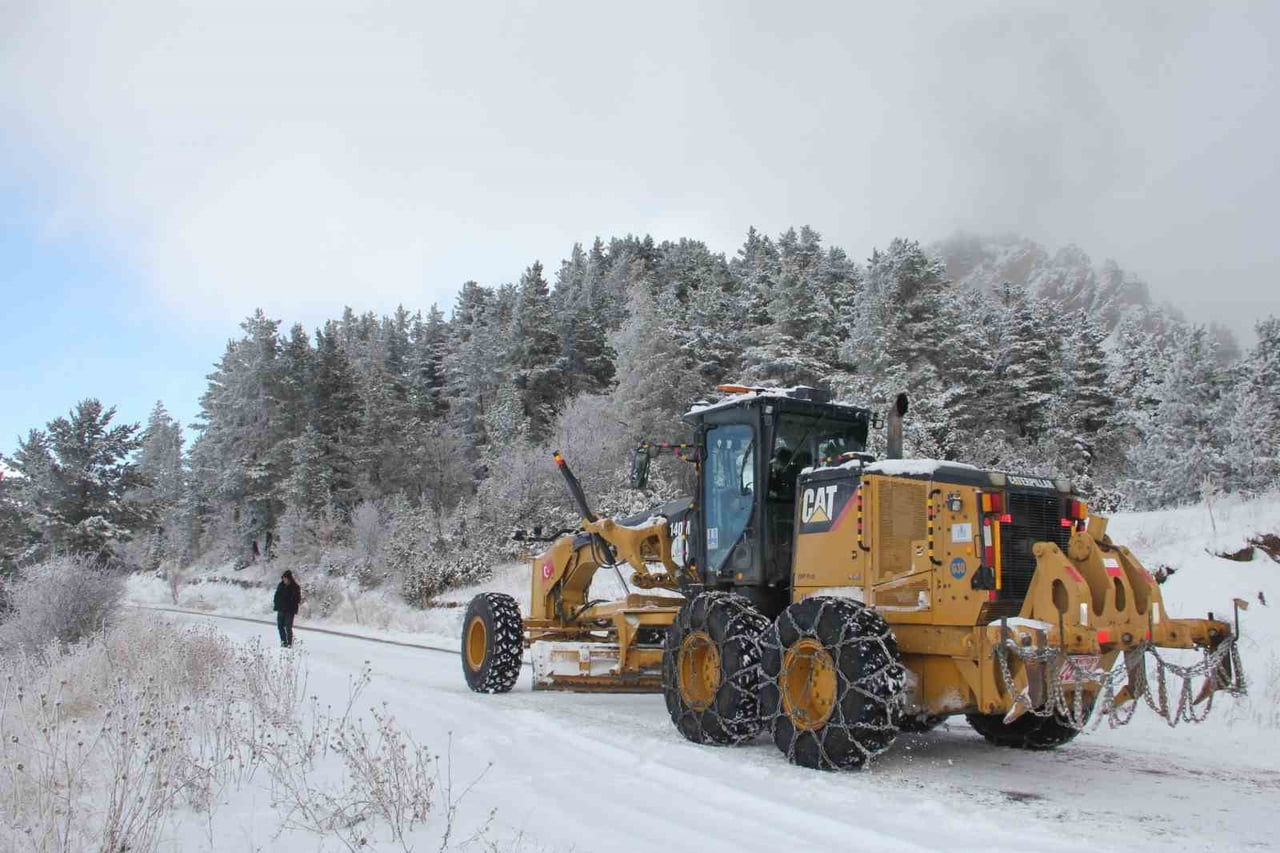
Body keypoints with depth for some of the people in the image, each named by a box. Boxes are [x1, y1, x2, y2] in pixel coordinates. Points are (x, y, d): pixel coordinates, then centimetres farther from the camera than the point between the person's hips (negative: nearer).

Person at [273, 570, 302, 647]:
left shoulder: (295, 587, -9)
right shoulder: (281, 585, 6)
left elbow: (298, 599, -7)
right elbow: (277, 595, 14)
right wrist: (277, 605, 4)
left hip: (289, 611, -6)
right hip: (281, 609, 6)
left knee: (288, 627, -5)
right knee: (280, 626, 11)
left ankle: (289, 643, 4)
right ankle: (283, 641, 24)